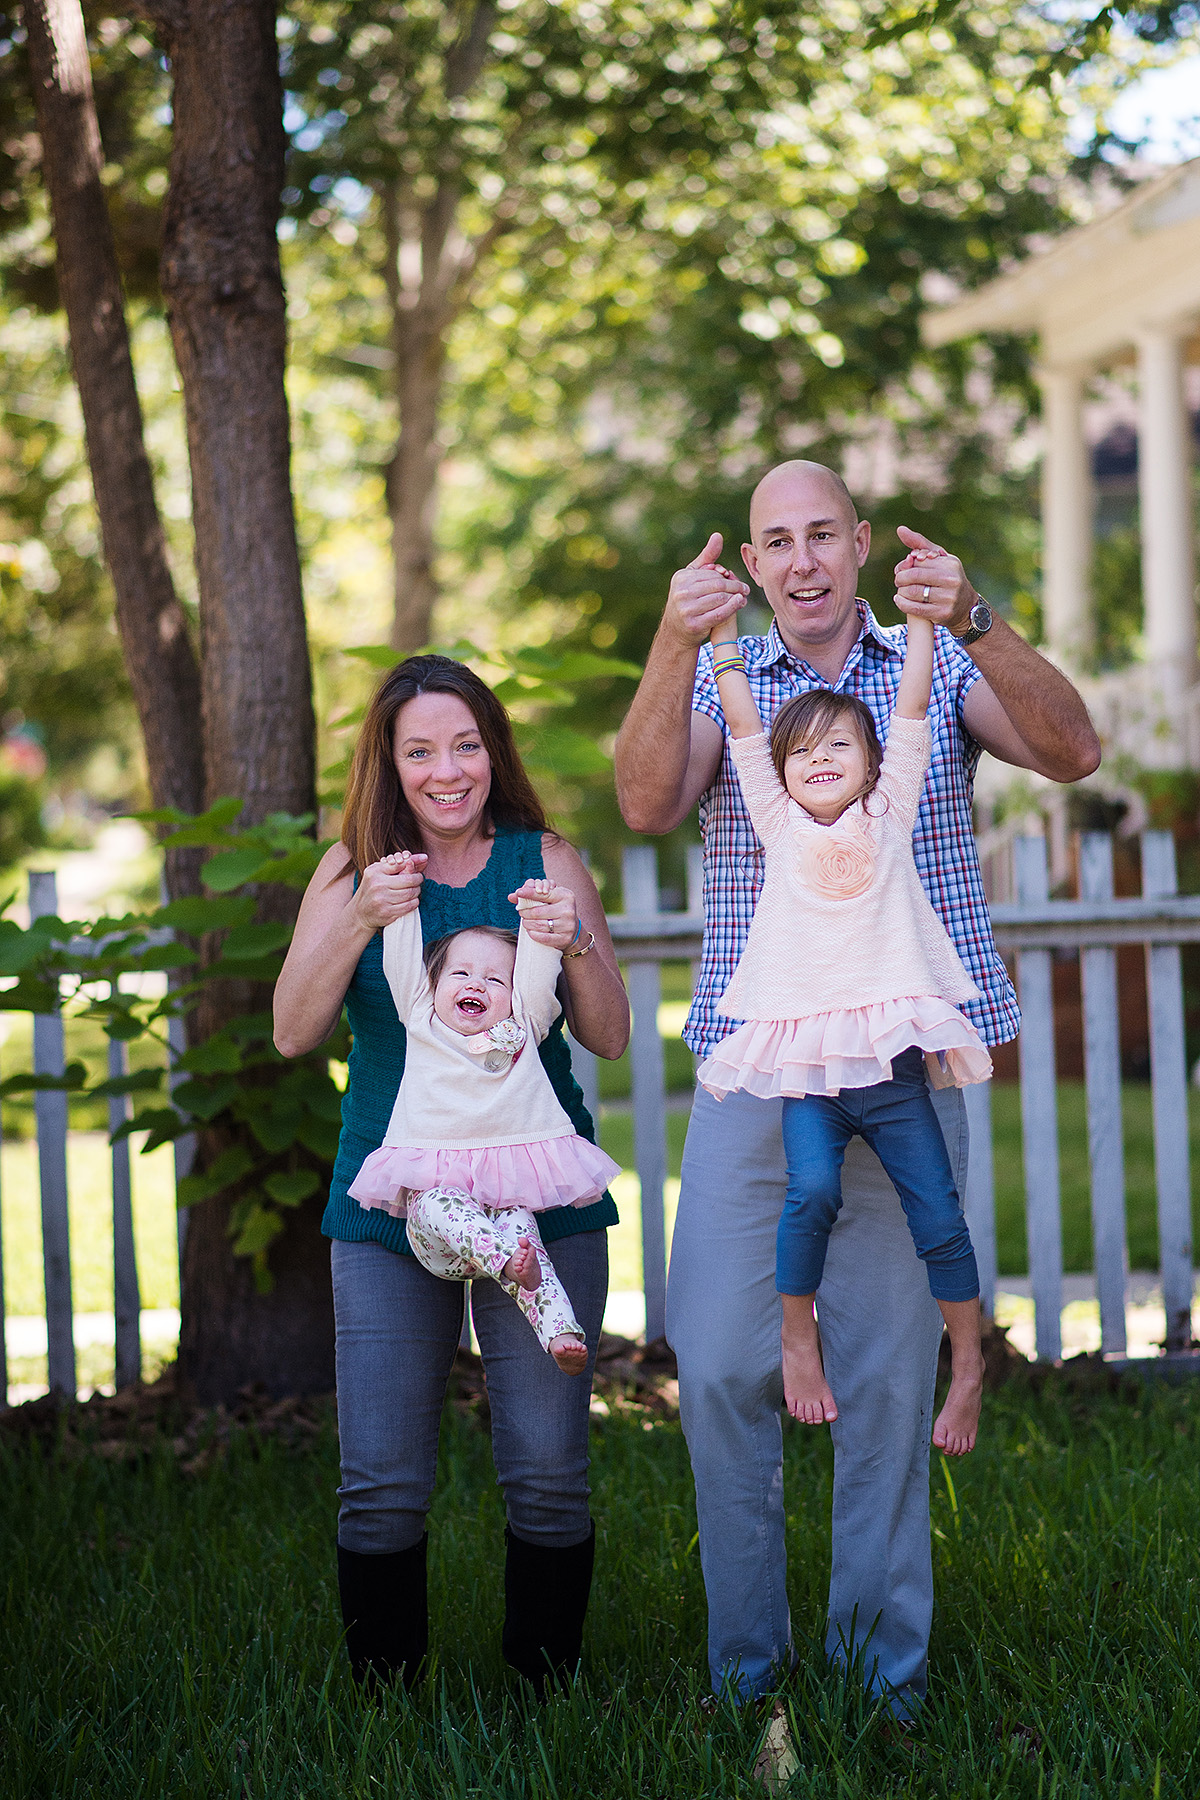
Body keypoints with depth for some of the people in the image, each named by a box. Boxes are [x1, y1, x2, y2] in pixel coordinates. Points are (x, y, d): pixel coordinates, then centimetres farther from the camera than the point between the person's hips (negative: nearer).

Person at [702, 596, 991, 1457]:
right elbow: (743, 722, 9)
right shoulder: (781, 824, 11)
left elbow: (913, 704, 10)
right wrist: (722, 627, 9)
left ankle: (969, 1363, 14)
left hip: (892, 1055, 1)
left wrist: (924, 613, 9)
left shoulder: (889, 814, 10)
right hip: (806, 1057, 0)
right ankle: (799, 1338, -3)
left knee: (938, 1210, -2)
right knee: (812, 1189, -22)